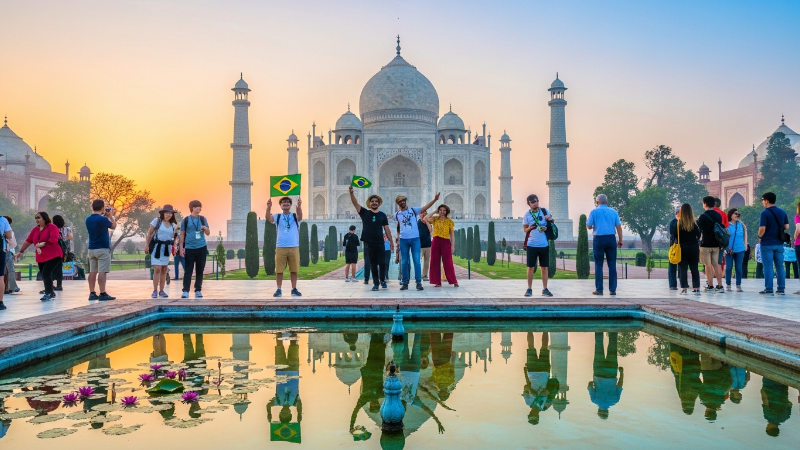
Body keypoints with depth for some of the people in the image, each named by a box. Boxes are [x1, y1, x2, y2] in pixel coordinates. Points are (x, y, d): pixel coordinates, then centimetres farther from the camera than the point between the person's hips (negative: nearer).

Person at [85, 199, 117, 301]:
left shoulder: (88, 219, 6)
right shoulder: (103, 219, -15)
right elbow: (114, 226, 1)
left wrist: (104, 215, 22)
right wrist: (111, 215, 14)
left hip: (91, 249, 7)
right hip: (103, 249, -7)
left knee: (92, 271, 9)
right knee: (102, 271, -7)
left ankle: (92, 293, 11)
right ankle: (102, 294, -7)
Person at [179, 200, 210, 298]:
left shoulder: (203, 219, 8)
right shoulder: (186, 220, 1)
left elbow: (208, 233, 12)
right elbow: (182, 235, 4)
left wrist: (205, 228, -10)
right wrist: (181, 248, -2)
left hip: (201, 248, 3)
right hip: (189, 249, -3)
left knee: (200, 270, 5)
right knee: (188, 270, -3)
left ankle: (198, 290, 12)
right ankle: (185, 291, 1)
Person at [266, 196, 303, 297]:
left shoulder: (295, 216, 6)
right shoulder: (277, 217, 7)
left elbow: (300, 216, -17)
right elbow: (269, 218, -14)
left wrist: (299, 206, -39)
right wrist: (268, 208, -35)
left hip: (294, 247, 0)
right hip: (280, 247, 0)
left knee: (294, 270, 6)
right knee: (279, 270, 1)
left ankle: (294, 289, 14)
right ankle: (278, 289, 7)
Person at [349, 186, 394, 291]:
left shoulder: (382, 215, 7)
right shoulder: (364, 213, 4)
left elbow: (387, 229, 8)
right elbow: (355, 203, -8)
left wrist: (391, 241, 3)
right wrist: (351, 193, -23)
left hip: (379, 243, 0)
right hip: (368, 243, 0)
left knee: (382, 263, -2)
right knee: (373, 264, 5)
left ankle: (382, 280, 17)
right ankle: (375, 283, 11)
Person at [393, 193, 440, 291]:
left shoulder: (413, 210, 2)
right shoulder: (397, 215, 7)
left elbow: (425, 207, -7)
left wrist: (434, 199, -19)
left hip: (415, 239, -2)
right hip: (403, 240, 2)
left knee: (416, 261, -4)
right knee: (404, 262, 6)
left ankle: (419, 283, 1)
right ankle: (405, 283, 14)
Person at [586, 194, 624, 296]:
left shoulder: (594, 212, 0)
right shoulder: (613, 211, 6)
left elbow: (588, 226, 1)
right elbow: (619, 227, 3)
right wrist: (620, 240, 9)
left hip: (598, 239, -2)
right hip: (611, 239, 2)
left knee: (599, 265, 4)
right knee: (612, 265, 7)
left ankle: (599, 289, 3)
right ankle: (612, 289, 7)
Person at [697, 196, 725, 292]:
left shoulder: (703, 216, -13)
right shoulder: (718, 215, 7)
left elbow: (698, 230, -9)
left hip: (706, 244, -5)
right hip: (716, 244, 6)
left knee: (708, 265, 0)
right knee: (716, 265, 10)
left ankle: (710, 286, 2)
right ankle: (720, 286, 8)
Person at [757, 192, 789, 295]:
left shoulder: (765, 213, -12)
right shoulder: (782, 212, 6)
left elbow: (762, 229, -18)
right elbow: (786, 227, 9)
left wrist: (760, 236, 1)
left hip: (767, 244, -5)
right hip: (779, 243, 5)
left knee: (768, 267, -2)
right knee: (780, 266, 10)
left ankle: (768, 289, -2)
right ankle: (781, 289, 11)